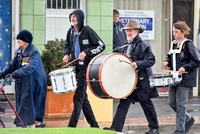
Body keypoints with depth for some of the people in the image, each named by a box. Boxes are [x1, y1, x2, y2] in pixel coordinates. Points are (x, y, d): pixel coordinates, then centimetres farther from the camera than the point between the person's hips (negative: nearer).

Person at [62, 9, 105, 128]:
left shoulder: (87, 31, -10)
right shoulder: (70, 32, 9)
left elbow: (101, 46, -9)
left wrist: (86, 52, -18)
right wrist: (67, 54, 7)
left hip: (85, 67, -8)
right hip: (75, 66, 8)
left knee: (78, 97, -9)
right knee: (83, 97, 12)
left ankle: (72, 125, -8)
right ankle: (94, 124, 21)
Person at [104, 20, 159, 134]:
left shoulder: (143, 45, -10)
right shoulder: (127, 45, 15)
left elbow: (151, 60, -18)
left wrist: (138, 64, -28)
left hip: (141, 80, -6)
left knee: (147, 104, 5)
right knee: (123, 104, -3)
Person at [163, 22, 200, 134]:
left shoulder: (188, 45, -10)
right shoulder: (174, 44, 12)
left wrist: (185, 68, -20)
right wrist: (167, 62, 3)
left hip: (185, 79, -8)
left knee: (180, 104, -5)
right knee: (172, 103, 9)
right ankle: (188, 119, 28)